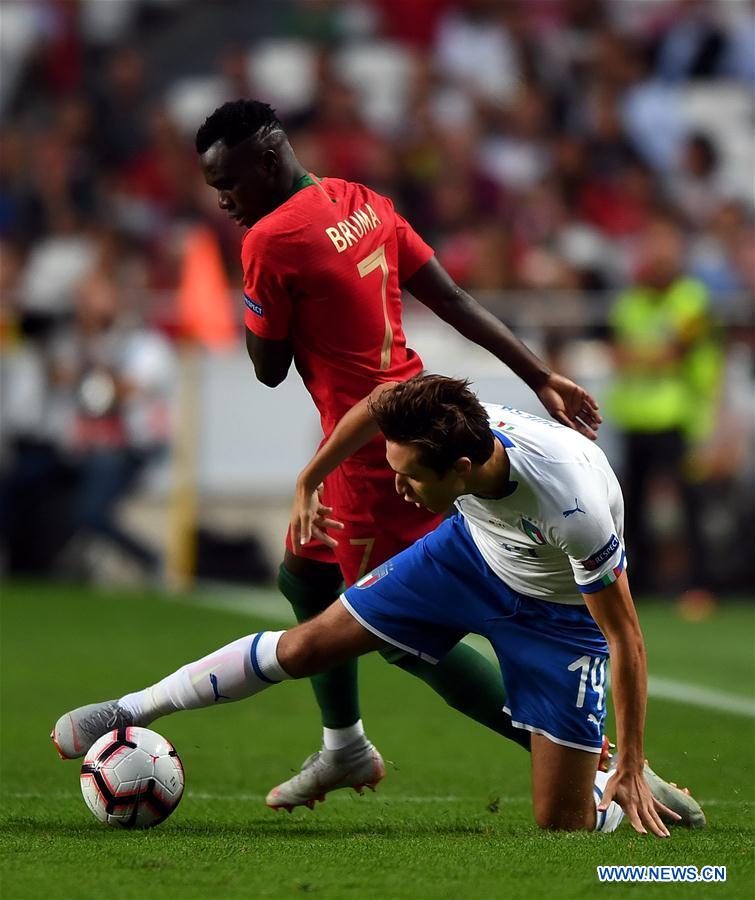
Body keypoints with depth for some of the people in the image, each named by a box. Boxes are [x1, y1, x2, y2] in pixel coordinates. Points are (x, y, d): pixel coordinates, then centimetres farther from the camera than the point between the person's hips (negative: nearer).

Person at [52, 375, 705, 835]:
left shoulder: (576, 510, -43)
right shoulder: (447, 424, -30)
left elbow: (624, 636, -31)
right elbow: (377, 404, -3)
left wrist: (631, 768, -27)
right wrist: (309, 483, 9)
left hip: (561, 608, -4)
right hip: (474, 548, 4)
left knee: (560, 822, -10)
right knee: (305, 645, 2)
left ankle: (634, 787, 23)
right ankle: (137, 710, 20)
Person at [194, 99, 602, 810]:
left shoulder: (270, 241, -17)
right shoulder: (363, 203, 8)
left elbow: (269, 371, -9)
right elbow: (455, 302, 8)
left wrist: (248, 297, 5)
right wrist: (541, 378, 8)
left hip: (372, 450, -10)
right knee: (301, 577, 26)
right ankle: (344, 746, 40)